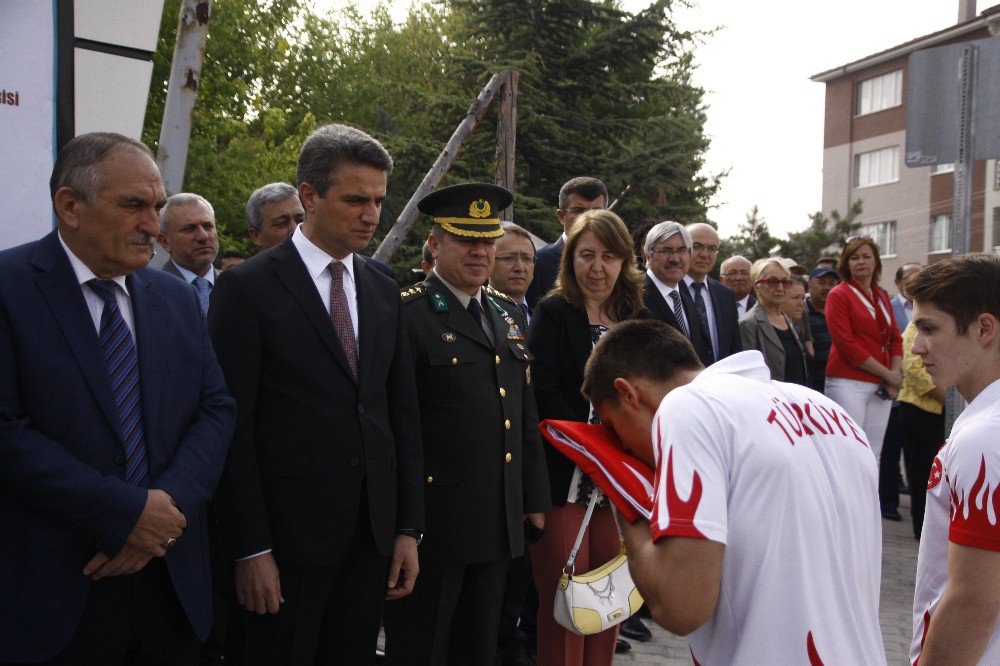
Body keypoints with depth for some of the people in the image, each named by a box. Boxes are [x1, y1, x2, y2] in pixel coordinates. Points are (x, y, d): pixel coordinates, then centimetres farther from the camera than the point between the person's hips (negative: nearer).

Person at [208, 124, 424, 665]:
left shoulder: (384, 293, 10)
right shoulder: (247, 287, -7)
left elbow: (403, 413, 11)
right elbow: (233, 424, -10)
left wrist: (408, 529, 8)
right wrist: (250, 548, -12)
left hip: (373, 535, 5)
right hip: (288, 538, -5)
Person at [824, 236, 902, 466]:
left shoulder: (882, 296, 15)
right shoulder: (839, 295, -3)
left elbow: (895, 338, 16)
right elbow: (846, 343, -11)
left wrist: (895, 375, -2)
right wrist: (887, 373, -11)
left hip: (881, 387, 6)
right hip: (848, 384, -6)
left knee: (873, 456, 9)